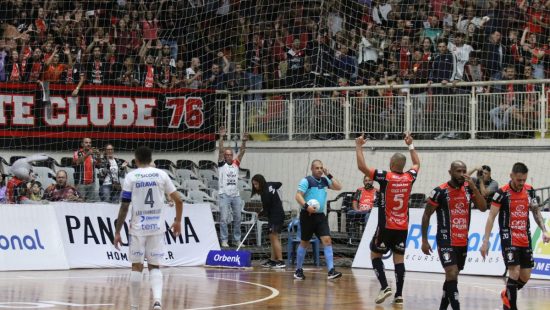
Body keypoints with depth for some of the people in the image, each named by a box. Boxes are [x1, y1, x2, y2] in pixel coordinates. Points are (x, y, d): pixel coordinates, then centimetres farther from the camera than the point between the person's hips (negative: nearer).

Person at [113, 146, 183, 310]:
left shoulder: (131, 177, -2)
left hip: (138, 228, -1)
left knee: (137, 267, 9)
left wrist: (117, 232, -1)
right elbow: (178, 200, 3)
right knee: (154, 266, 9)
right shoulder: (161, 175, 3)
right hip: (157, 227, 1)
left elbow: (124, 207, -6)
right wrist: (178, 220, 19)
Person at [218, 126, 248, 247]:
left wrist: (244, 142, -11)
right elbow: (221, 151, -9)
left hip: (236, 195, 4)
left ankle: (237, 239, 15)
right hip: (224, 195, -4)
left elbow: (242, 152, 3)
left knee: (237, 218, 8)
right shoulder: (222, 164, 1)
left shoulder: (236, 164, 12)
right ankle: (224, 240, -2)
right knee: (224, 218, -5)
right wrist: (221, 137, -17)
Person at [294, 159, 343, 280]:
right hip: (308, 215, -5)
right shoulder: (306, 180, -7)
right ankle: (298, 270, 19)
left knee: (327, 240, -9)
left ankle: (331, 270, -15)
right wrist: (306, 206, -30)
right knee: (304, 243, 5)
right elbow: (298, 195, -15)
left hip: (320, 216, 5)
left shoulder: (324, 180, 10)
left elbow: (338, 187, 7)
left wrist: (329, 175, -1)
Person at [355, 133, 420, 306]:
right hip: (403, 226, 4)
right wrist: (410, 145, 32)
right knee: (399, 258, 5)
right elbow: (417, 163, 24)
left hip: (387, 226, -4)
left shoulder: (386, 177, -13)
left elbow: (362, 167, -13)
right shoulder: (409, 178, 1)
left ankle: (385, 287, -6)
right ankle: (399, 295, 0)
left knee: (375, 254, 10)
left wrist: (359, 146, -3)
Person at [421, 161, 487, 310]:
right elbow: (426, 215, -3)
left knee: (452, 276, 14)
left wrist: (474, 187, -15)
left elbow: (483, 208, -6)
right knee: (452, 275, -17)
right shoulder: (440, 191, -10)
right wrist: (424, 241, -6)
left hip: (463, 241, 6)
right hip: (446, 241, -6)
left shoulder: (469, 189, 3)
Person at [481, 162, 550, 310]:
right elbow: (491, 217, -12)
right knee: (514, 272, -16)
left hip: (525, 239, 5)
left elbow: (536, 211, 14)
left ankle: (507, 295, 34)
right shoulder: (502, 193, -13)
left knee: (525, 276, 8)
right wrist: (485, 241, -16)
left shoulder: (529, 190, 2)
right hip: (509, 238, -5)